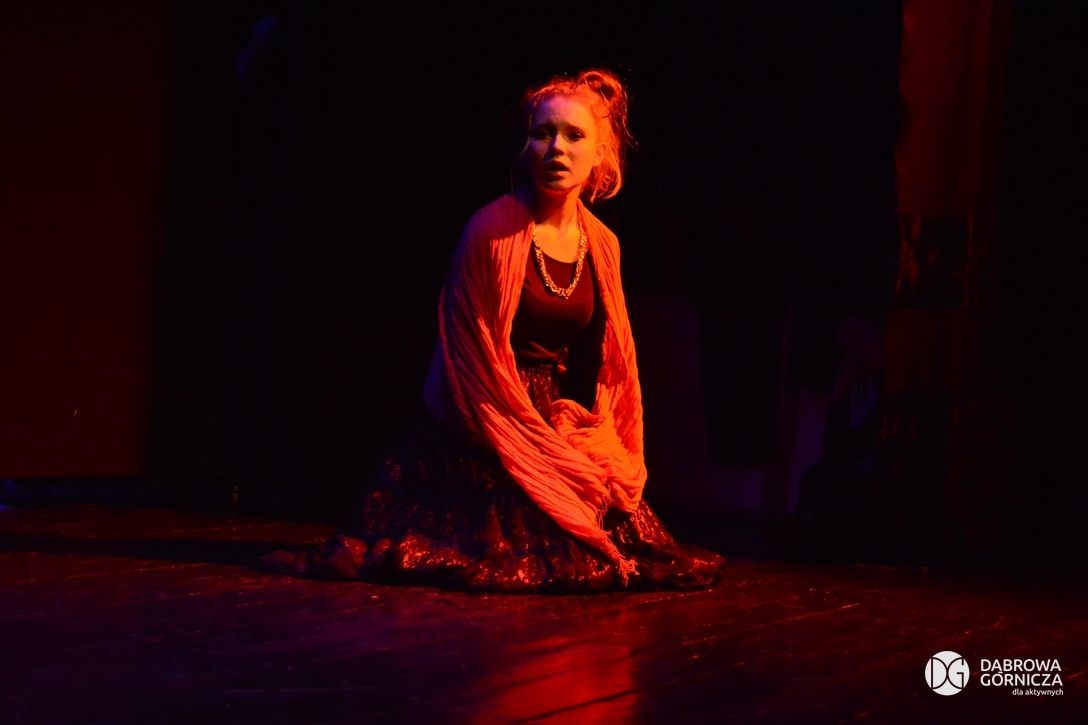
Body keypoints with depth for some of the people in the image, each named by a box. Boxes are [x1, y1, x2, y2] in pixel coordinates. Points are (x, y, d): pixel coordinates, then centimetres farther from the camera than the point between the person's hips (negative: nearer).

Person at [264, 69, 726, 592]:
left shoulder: (602, 245, 4)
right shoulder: (493, 230, -13)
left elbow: (608, 361, 13)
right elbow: (470, 352, -11)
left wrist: (599, 447, 4)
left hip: (559, 431, 5)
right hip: (485, 442, -5)